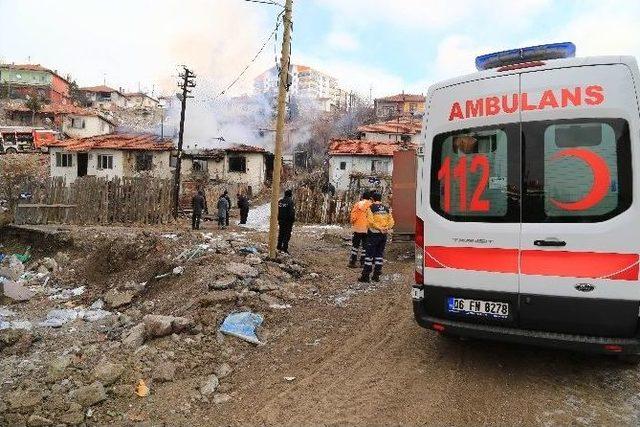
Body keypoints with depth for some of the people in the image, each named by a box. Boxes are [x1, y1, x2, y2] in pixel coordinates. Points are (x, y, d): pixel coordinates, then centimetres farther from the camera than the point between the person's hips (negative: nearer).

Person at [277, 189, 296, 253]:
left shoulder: (280, 201, 5)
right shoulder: (291, 202, -15)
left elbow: (277, 211, 9)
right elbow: (292, 212, -18)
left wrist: (278, 219, 15)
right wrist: (293, 220, -8)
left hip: (281, 220, 6)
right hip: (288, 221, -6)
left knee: (281, 233, 17)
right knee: (287, 234, 0)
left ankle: (279, 246, 23)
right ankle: (285, 248, -2)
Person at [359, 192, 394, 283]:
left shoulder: (371, 208, -4)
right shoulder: (386, 209, 11)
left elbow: (371, 221, -16)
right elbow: (391, 221, 3)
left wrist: (379, 228, -15)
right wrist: (387, 228, -8)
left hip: (373, 233, -5)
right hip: (383, 234, 5)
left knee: (369, 254, -1)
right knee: (379, 254, 12)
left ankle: (365, 276, -1)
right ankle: (376, 276, 15)